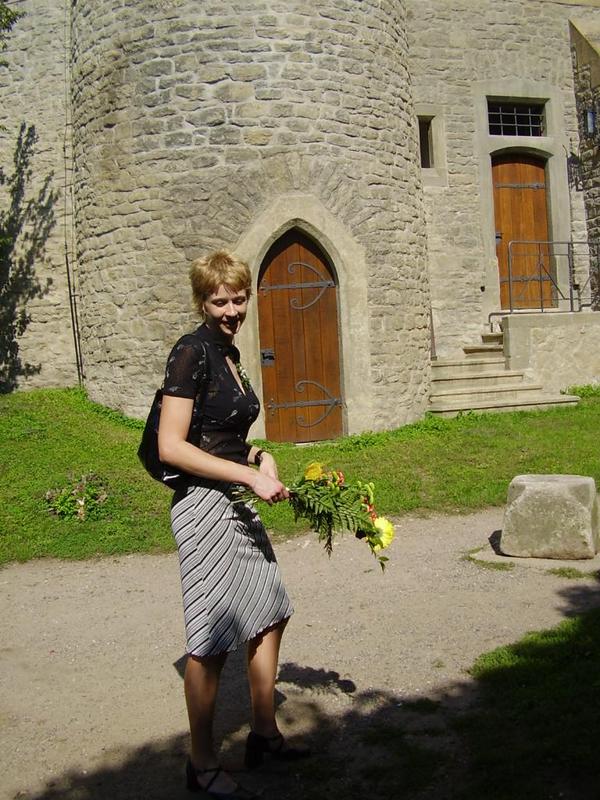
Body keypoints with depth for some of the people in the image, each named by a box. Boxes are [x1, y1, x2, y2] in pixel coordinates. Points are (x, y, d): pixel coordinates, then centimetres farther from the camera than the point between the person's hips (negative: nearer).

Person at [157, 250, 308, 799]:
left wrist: (259, 455, 4)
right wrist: (250, 475, -20)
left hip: (236, 503, 10)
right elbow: (171, 447, -21)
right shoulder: (192, 352, -15)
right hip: (203, 505, -9)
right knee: (213, 641, 0)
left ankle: (264, 734, 33)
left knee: (268, 615, 17)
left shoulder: (228, 352, 12)